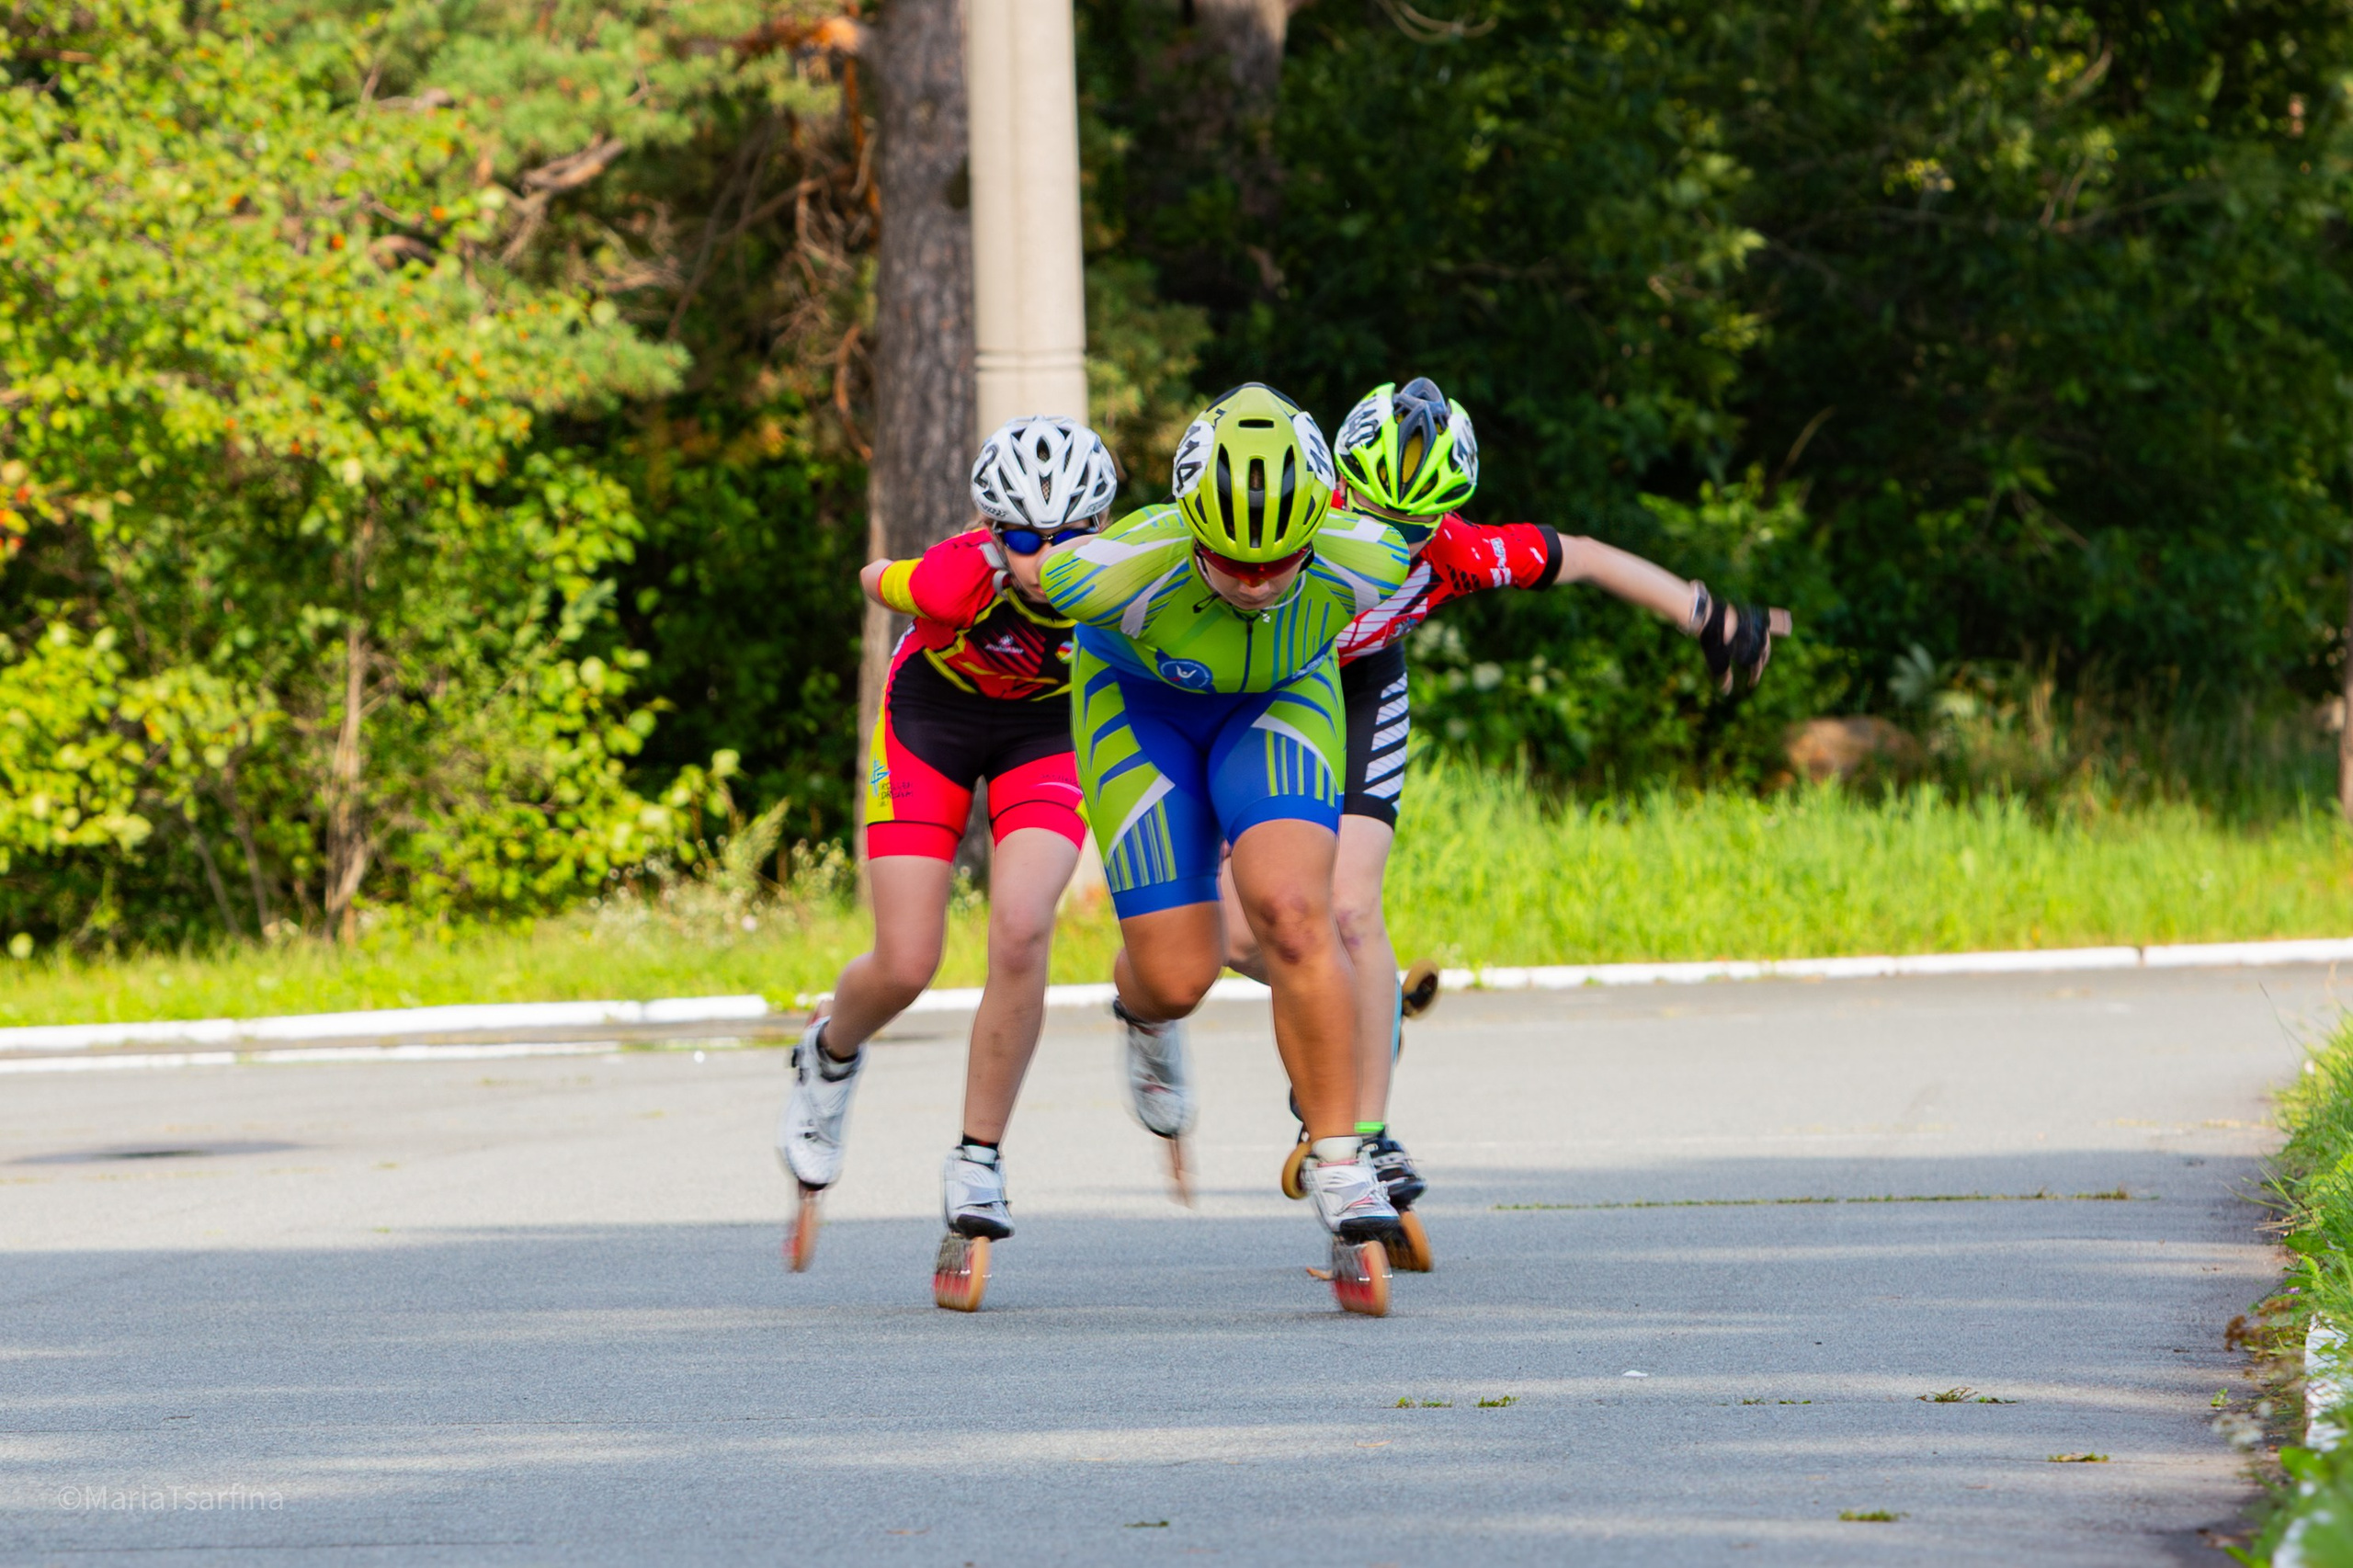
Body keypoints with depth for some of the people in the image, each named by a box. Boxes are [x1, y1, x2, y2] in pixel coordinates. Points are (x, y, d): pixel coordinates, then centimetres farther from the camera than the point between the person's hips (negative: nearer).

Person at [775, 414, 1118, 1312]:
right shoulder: (959, 578, -35)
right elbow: (877, 582, -10)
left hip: (1050, 729, 1)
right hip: (933, 718, -1)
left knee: (1021, 933, -22)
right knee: (905, 968, -8)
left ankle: (977, 1171, -7)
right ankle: (830, 1059, 30)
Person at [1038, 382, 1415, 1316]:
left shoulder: (1364, 564, -34)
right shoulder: (1125, 572, -41)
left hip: (1280, 703, 1)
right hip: (1140, 702, -1)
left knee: (1291, 915, -23)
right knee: (1177, 978, -4)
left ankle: (1340, 1176, -15)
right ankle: (1145, 1017, 36)